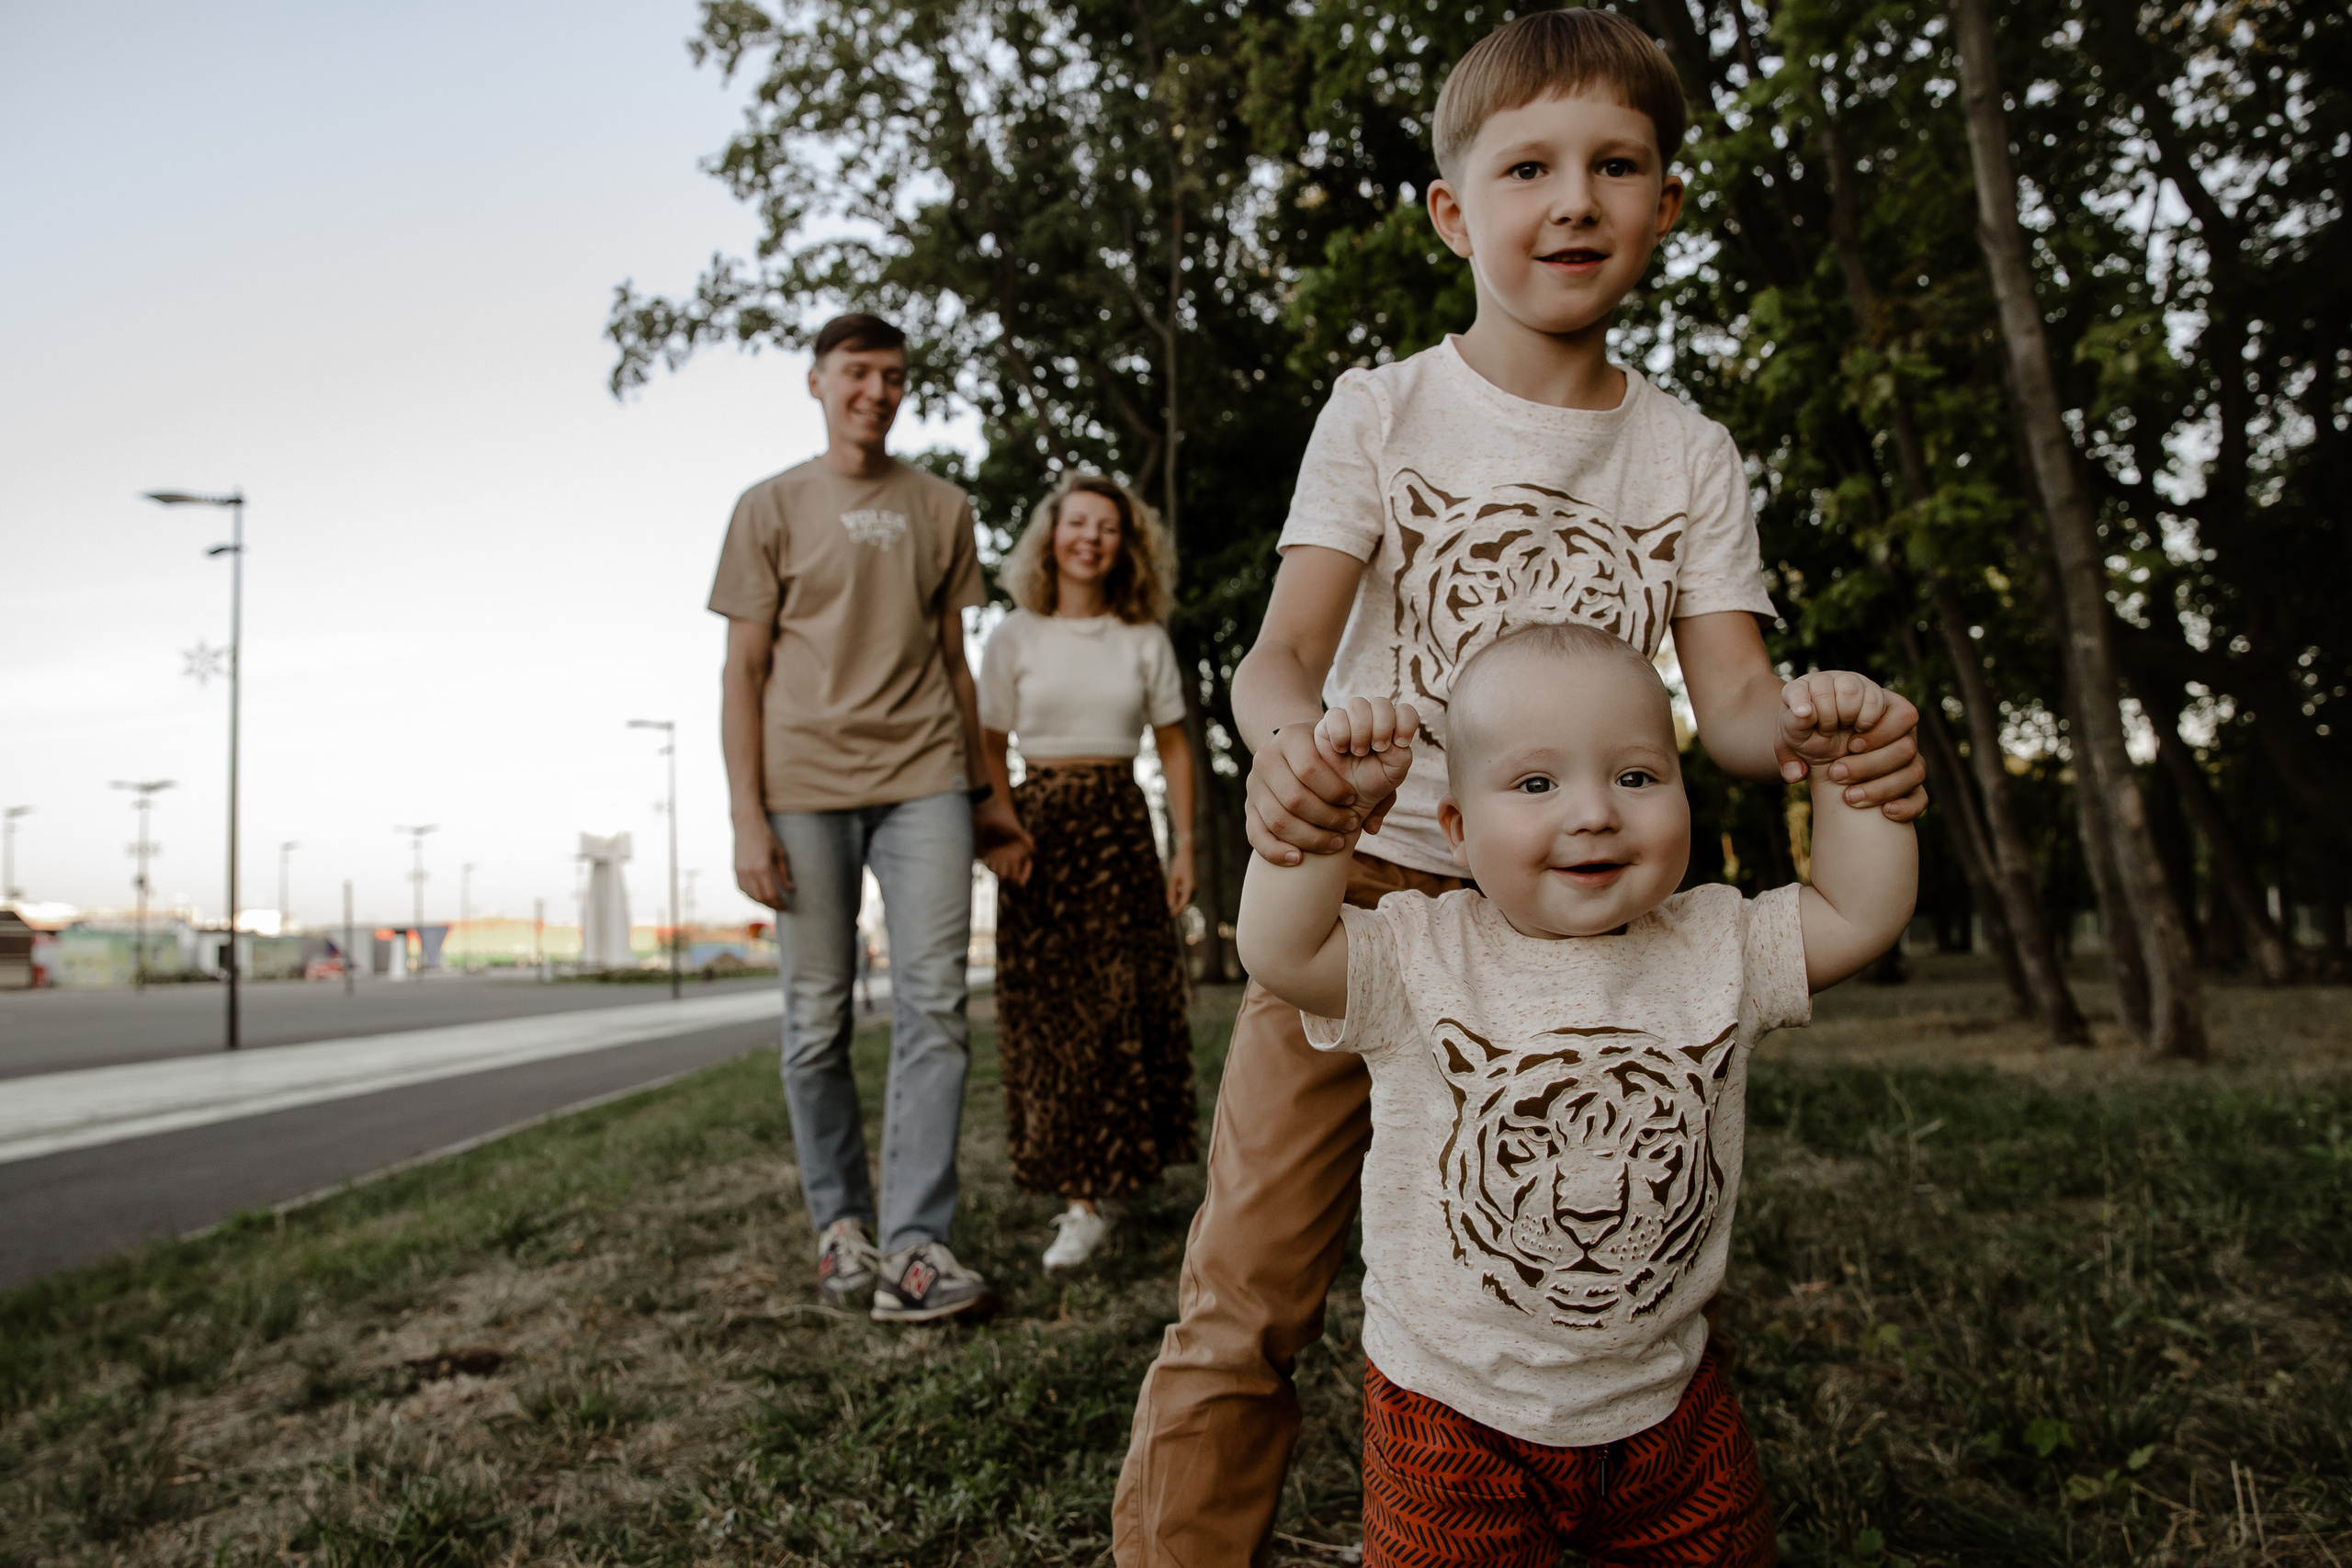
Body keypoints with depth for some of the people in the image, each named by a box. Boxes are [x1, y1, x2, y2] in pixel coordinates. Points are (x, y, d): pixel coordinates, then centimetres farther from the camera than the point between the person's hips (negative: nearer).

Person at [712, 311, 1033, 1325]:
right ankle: (839, 1222, 20)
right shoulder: (772, 508, 8)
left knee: (933, 1008, -7)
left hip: (923, 782, 2)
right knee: (818, 1022, 4)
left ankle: (914, 1248, -4)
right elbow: (743, 672, 4)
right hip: (806, 787, -1)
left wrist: (984, 788, 14)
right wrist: (747, 818, -5)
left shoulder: (941, 510, 15)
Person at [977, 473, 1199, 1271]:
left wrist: (1184, 843, 3)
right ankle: (1081, 1199, 3)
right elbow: (990, 746, 4)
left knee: (1128, 1002, -2)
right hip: (1040, 823, -1)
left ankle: (1115, 1166, 14)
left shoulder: (1145, 640, 7)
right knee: (1048, 1009, -2)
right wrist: (999, 830, -9)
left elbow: (1173, 746, 9)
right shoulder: (1015, 638, 4)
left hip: (1121, 823, 1)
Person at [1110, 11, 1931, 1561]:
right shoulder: (1384, 409, -1)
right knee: (1248, 1290, -3)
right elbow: (1287, 646, -11)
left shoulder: (1688, 454, 6)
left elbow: (1733, 693, -1)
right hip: (1365, 874, -2)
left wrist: (1822, 732, -25)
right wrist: (1288, 735, -36)